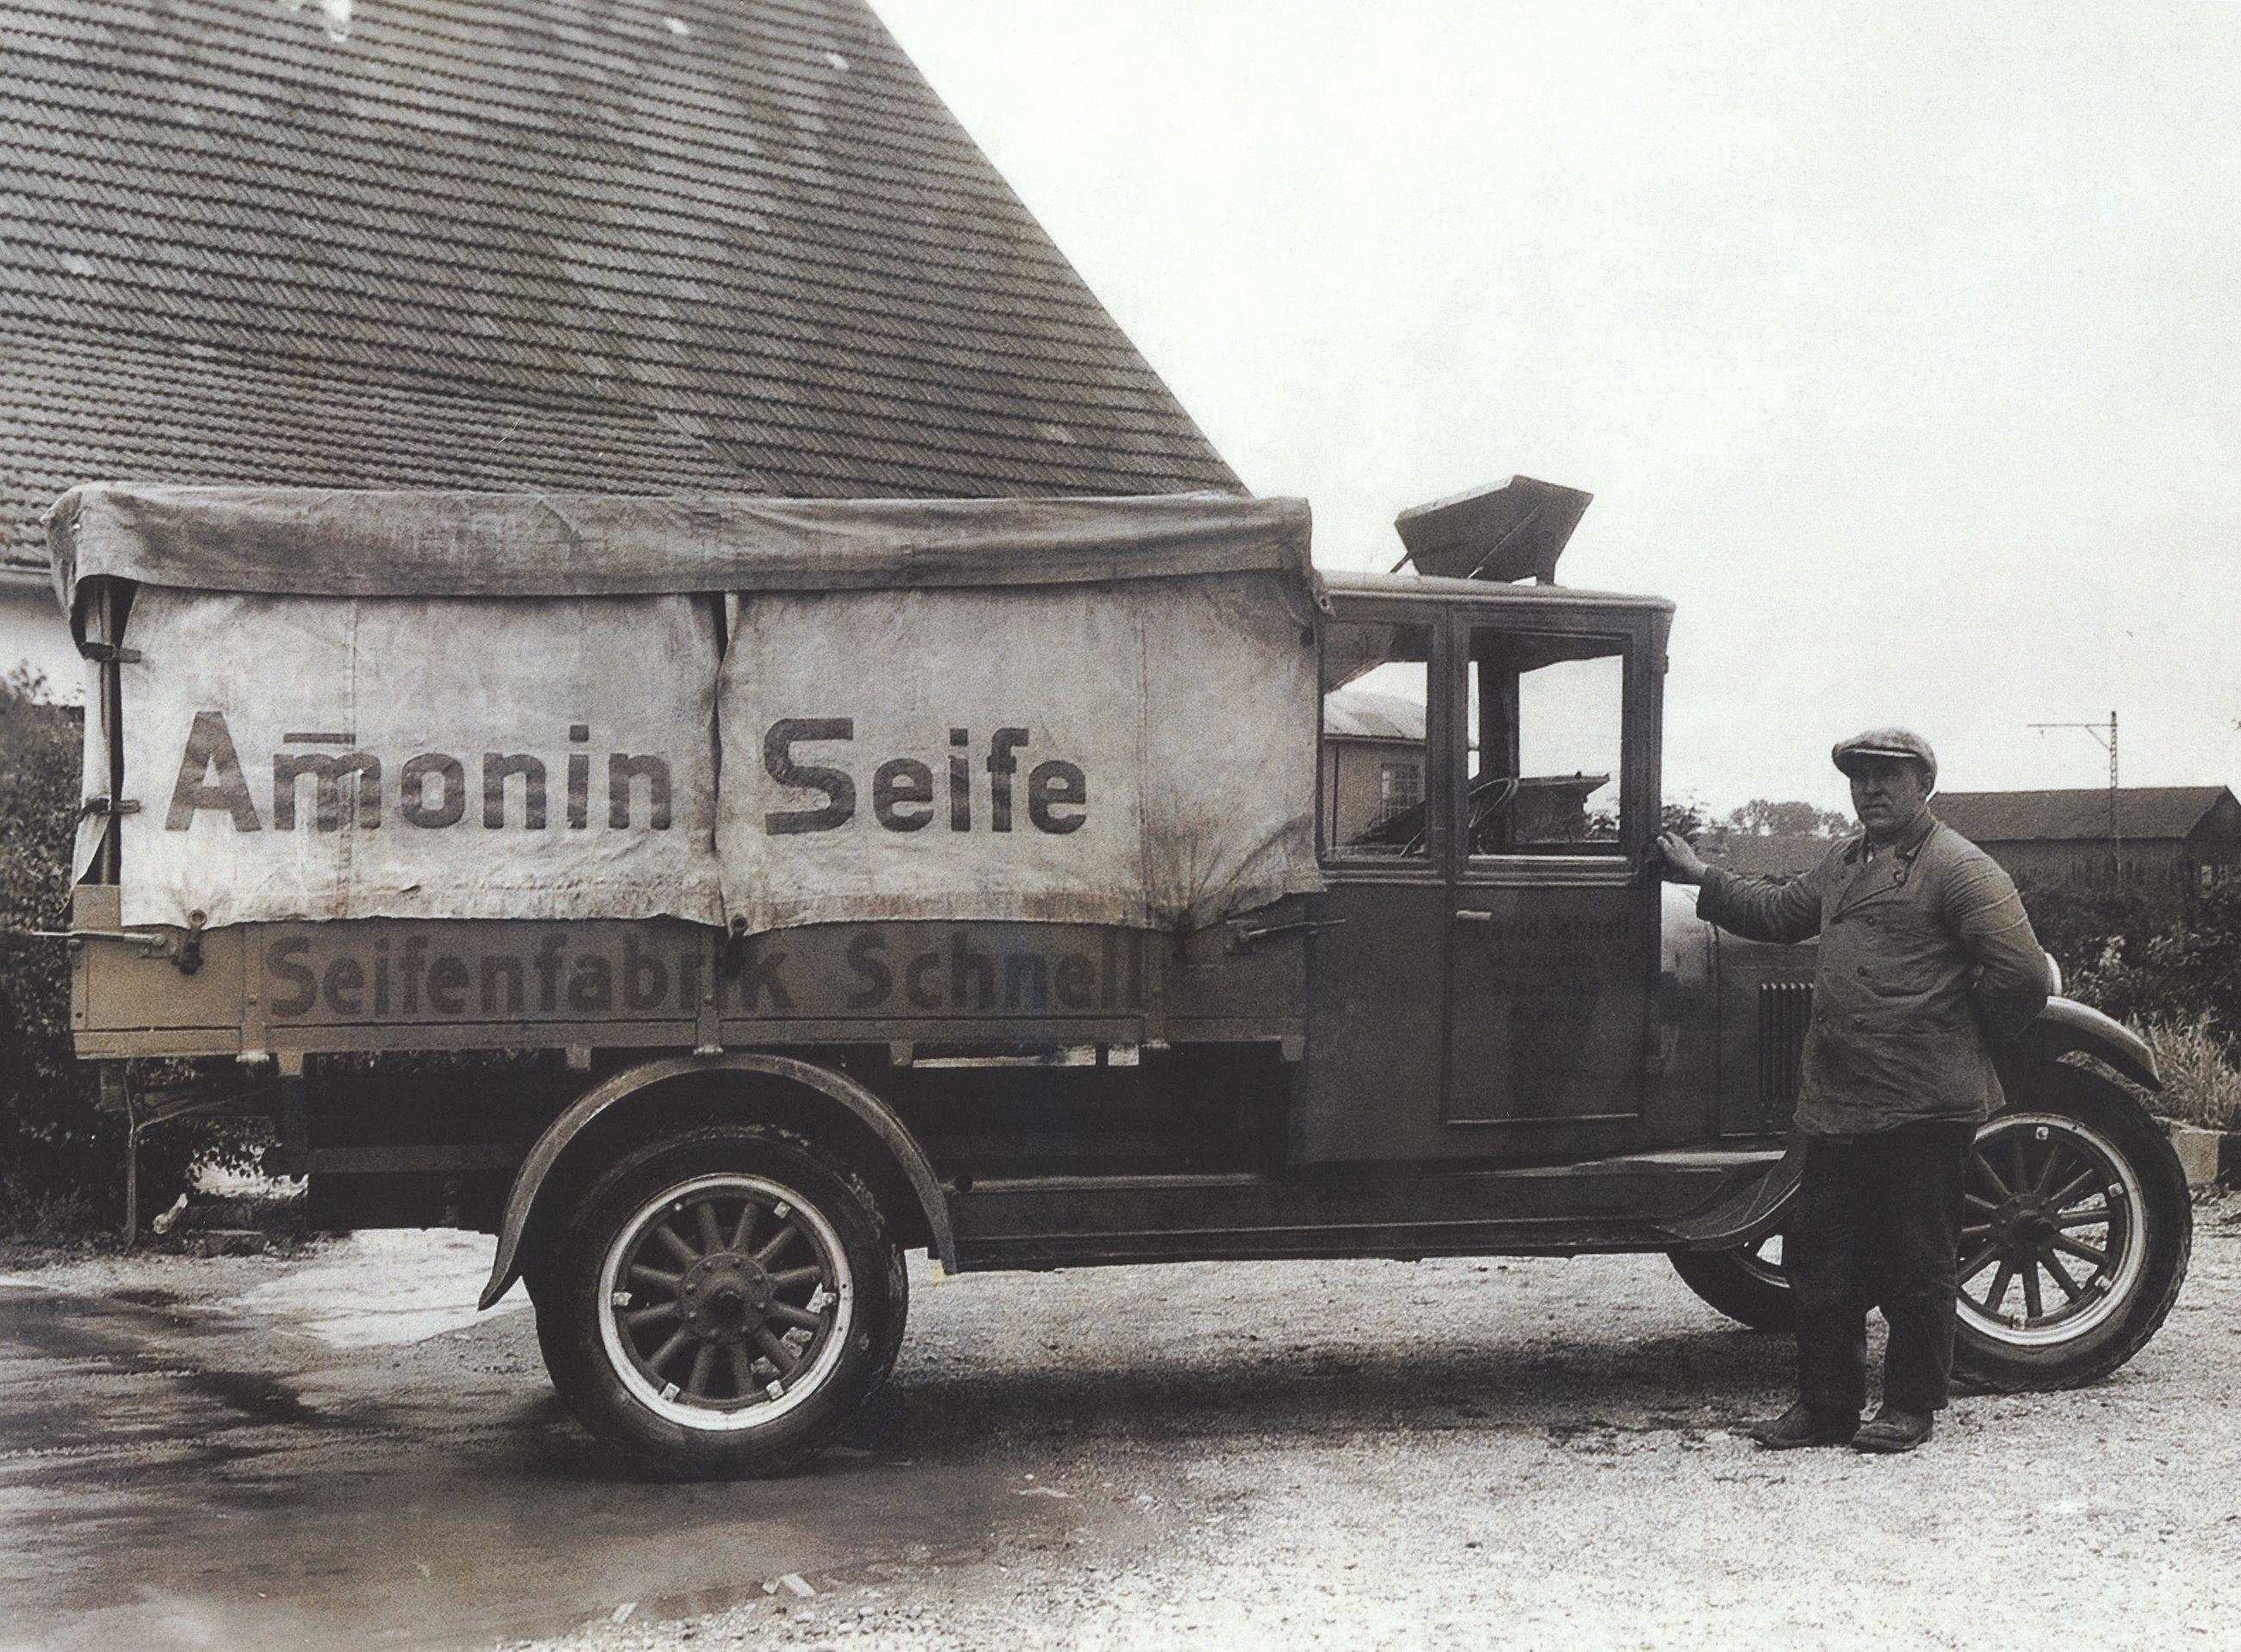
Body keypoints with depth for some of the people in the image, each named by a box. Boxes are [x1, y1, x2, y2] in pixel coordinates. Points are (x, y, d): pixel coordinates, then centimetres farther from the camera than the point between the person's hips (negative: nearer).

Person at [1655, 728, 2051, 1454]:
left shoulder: (1959, 869, -9)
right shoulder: (1845, 862, 17)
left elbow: (2022, 974, -14)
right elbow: (1780, 912, 33)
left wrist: (1962, 1043, -4)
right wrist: (1703, 878, 29)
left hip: (1923, 1106, -8)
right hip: (1836, 1102, 8)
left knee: (1915, 1265, 4)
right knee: (1820, 1258, 11)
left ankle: (1911, 1407, 17)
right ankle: (1826, 1405, 21)